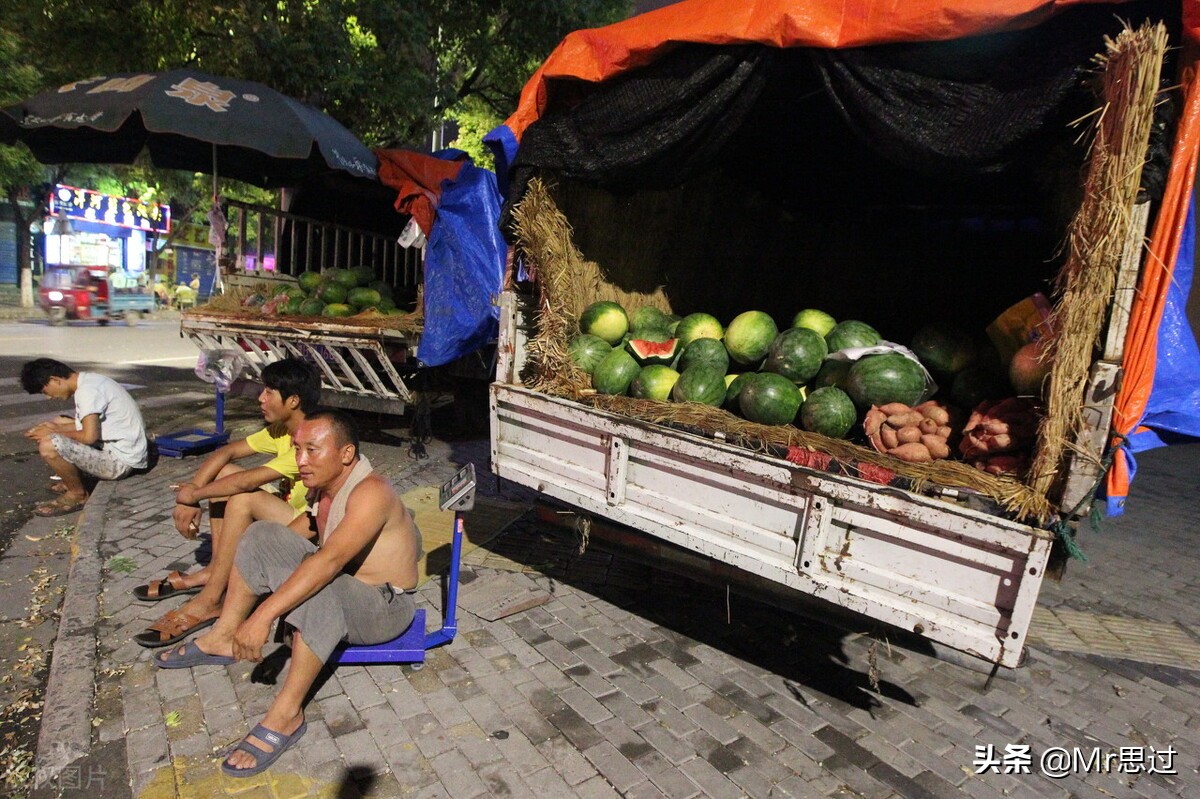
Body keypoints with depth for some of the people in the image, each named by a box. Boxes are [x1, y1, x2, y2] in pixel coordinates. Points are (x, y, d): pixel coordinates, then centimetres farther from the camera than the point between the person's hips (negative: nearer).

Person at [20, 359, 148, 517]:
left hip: (120, 461, -10)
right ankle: (74, 482, 19)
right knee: (60, 423, 20)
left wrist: (54, 432, -9)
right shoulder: (89, 380, 10)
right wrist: (54, 427, 7)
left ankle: (78, 494, 1)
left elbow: (89, 436, -25)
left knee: (48, 446, -21)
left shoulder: (87, 390, -19)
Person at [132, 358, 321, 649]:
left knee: (243, 497, -28)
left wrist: (194, 495, -13)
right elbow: (225, 452, 2)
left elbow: (247, 481, -28)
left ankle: (210, 600, -16)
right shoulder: (280, 430, 2)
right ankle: (214, 571, 4)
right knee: (222, 473, 2)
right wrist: (189, 499, -9)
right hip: (286, 514, 9)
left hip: (312, 529, -9)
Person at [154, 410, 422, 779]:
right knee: (262, 536, -1)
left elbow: (328, 561, -39)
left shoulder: (370, 492, -29)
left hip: (385, 606, -8)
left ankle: (286, 716, -24)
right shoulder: (321, 484, -3)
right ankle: (223, 639, 7)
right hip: (339, 583, 8)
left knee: (319, 589, -39)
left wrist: (263, 615, -41)